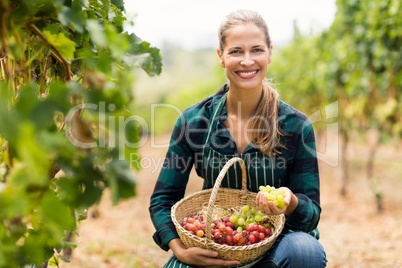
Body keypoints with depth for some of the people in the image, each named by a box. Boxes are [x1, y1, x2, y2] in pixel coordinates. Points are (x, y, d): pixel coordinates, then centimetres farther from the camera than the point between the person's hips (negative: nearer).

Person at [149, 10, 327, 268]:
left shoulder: (296, 125, -10)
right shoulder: (193, 120, -7)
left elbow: (312, 212, -6)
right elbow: (163, 200, -1)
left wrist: (290, 202, -29)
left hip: (275, 241, 0)